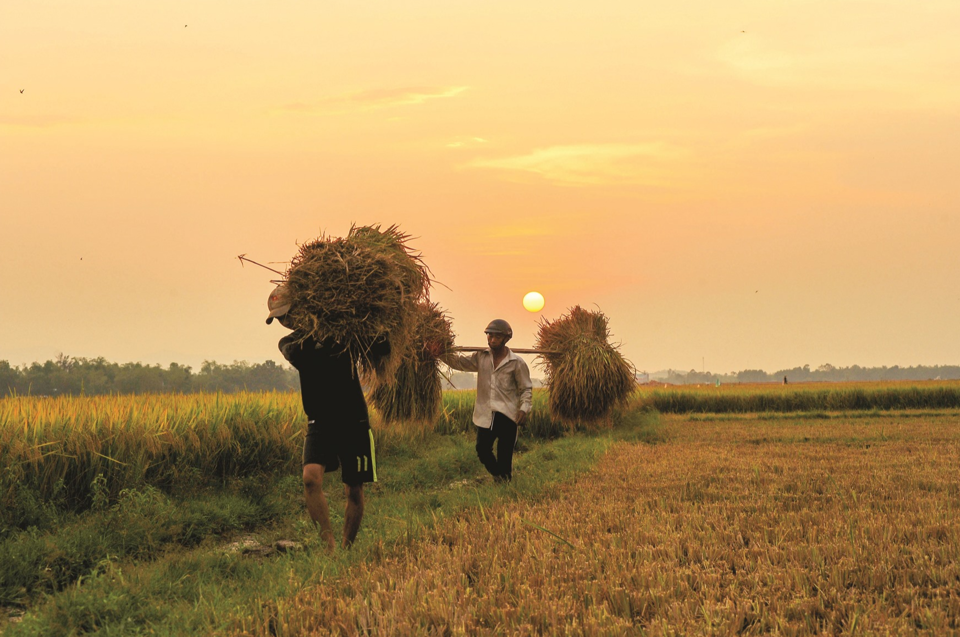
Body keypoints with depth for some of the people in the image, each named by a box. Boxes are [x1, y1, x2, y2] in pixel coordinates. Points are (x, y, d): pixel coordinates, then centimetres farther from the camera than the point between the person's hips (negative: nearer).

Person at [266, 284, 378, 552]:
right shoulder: (289, 343, 6)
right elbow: (299, 356, -18)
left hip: (353, 421, -1)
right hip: (320, 422, 1)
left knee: (354, 491, 1)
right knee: (311, 477, -23)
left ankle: (347, 549, 16)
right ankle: (329, 544, -20)